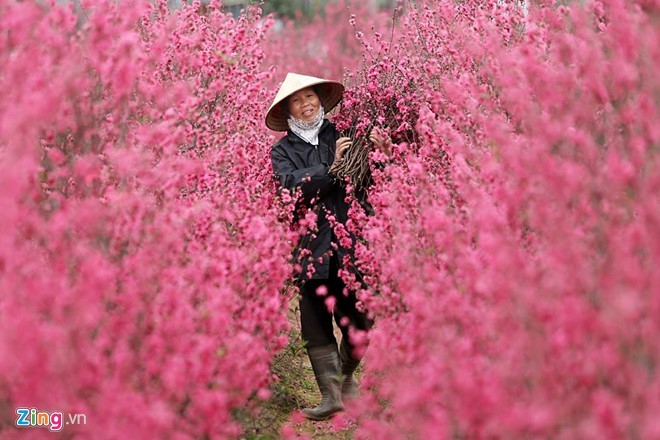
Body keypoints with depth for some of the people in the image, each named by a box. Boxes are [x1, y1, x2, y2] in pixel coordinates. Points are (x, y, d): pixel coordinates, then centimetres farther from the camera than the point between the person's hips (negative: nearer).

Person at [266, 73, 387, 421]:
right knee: (317, 324, -5)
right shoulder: (283, 150, 8)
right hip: (312, 245, -1)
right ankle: (331, 394, 1)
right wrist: (332, 166, -16)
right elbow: (292, 186, -10)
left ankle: (346, 376, 29)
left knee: (358, 319, 4)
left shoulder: (342, 135, 11)